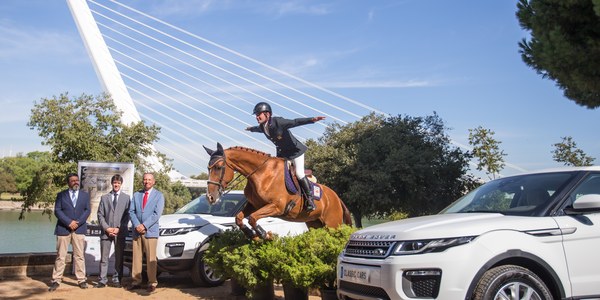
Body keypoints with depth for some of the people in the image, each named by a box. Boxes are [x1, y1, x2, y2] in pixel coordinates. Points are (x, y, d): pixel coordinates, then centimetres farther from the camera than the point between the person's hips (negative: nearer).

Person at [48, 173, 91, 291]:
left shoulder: (85, 195, 12)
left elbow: (87, 210, 4)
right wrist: (69, 222, -14)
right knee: (60, 256, 1)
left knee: (79, 255, 2)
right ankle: (56, 280, 7)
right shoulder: (61, 195, 7)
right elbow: (57, 211, -2)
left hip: (79, 228, 1)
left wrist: (78, 222, -11)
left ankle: (81, 280, 7)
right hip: (63, 228, -1)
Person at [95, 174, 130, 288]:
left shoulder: (126, 198, 6)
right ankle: (102, 280, 5)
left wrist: (119, 228, -9)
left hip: (120, 232, -1)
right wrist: (107, 228, -7)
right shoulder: (104, 198, 10)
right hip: (106, 232, 1)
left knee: (119, 258, 4)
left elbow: (127, 215, 1)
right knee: (104, 258, 1)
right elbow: (100, 215, 6)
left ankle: (117, 279, 11)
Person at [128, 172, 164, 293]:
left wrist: (144, 226, -14)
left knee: (151, 259, -2)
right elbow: (131, 211, 6)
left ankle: (152, 283, 4)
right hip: (137, 231, 4)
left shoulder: (159, 195, 2)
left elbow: (157, 214, -7)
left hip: (150, 231, -4)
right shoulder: (136, 195, 14)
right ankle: (136, 282, 13)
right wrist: (137, 225, -10)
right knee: (136, 257, 6)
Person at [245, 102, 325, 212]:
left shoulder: (278, 122, -28)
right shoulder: (262, 127, -4)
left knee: (299, 174, -14)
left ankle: (310, 198, -1)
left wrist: (312, 120, -48)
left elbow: (295, 122, -36)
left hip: (295, 150, -8)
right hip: (282, 153, 8)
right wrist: (251, 129, 44)